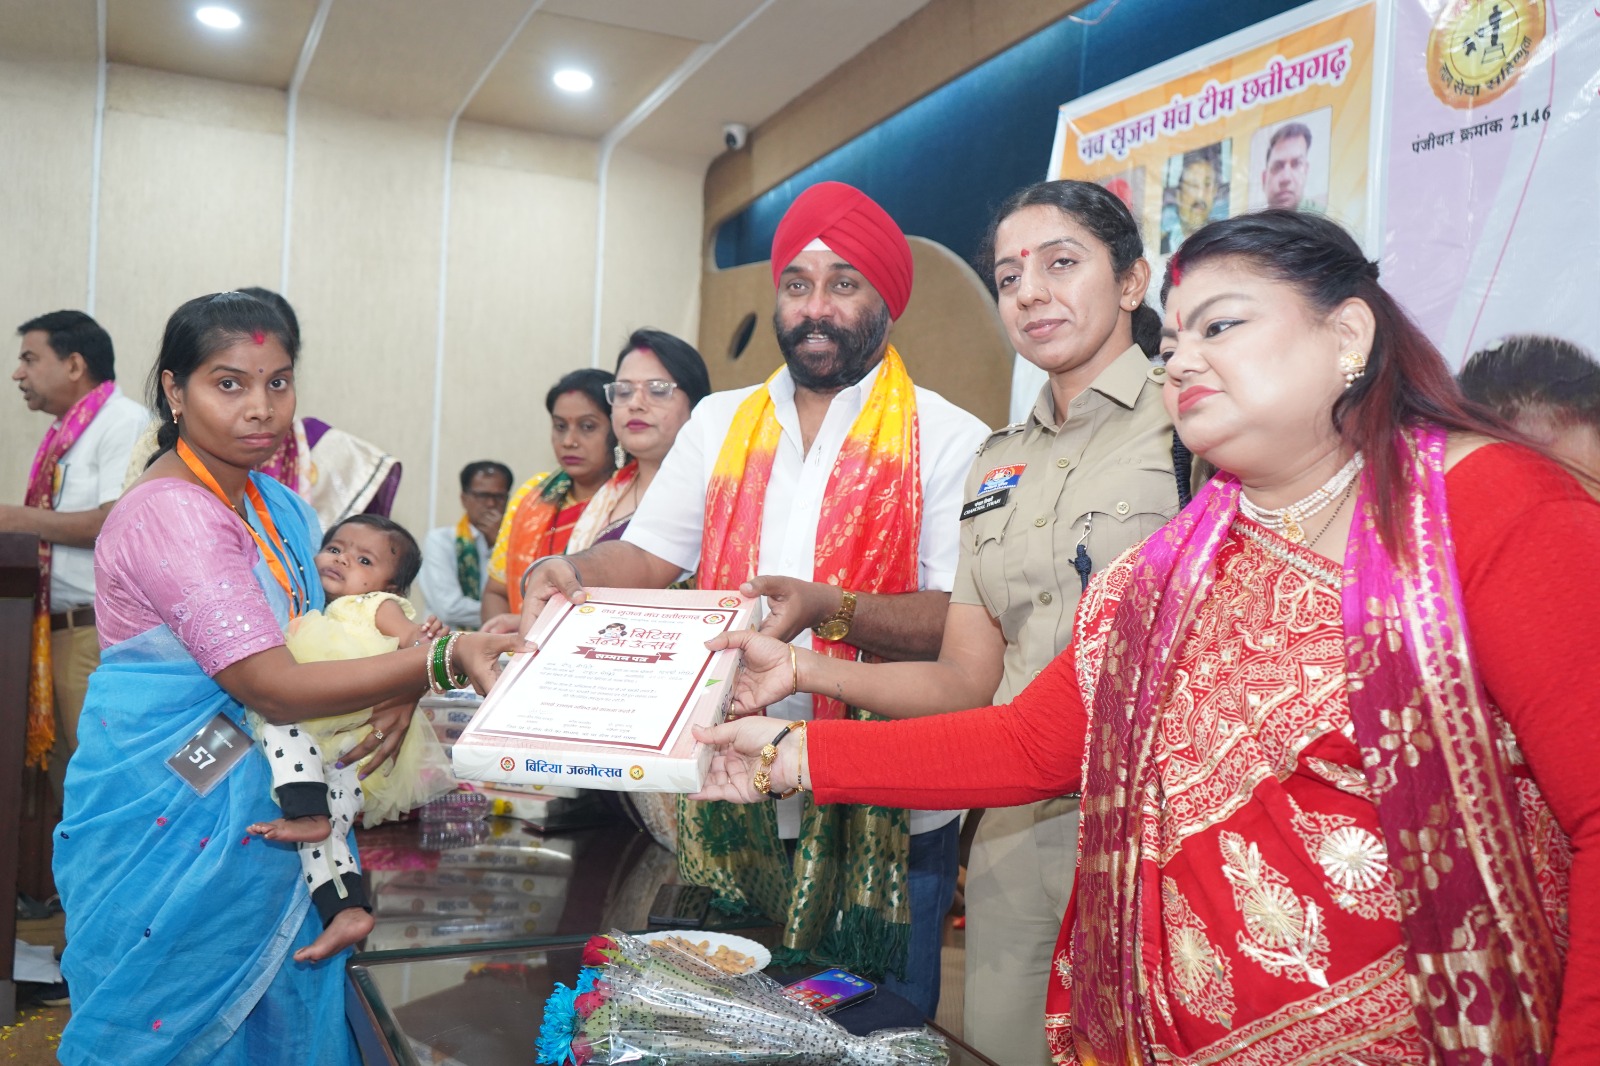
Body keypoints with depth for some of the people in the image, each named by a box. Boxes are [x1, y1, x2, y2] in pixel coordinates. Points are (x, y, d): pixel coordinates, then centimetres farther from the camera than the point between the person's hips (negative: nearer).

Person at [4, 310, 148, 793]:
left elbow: (116, 522, -19)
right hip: (58, 628, 9)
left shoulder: (123, 420, -8)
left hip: (101, 631, -9)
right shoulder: (64, 434, 17)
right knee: (65, 770, 13)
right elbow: (67, 524, 18)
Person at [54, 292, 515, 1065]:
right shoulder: (167, 514, -20)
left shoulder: (279, 506, 7)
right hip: (167, 820, -8)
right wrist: (440, 657, -32)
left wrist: (400, 690, -12)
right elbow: (271, 687, -26)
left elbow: (319, 643, 11)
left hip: (255, 814, 8)